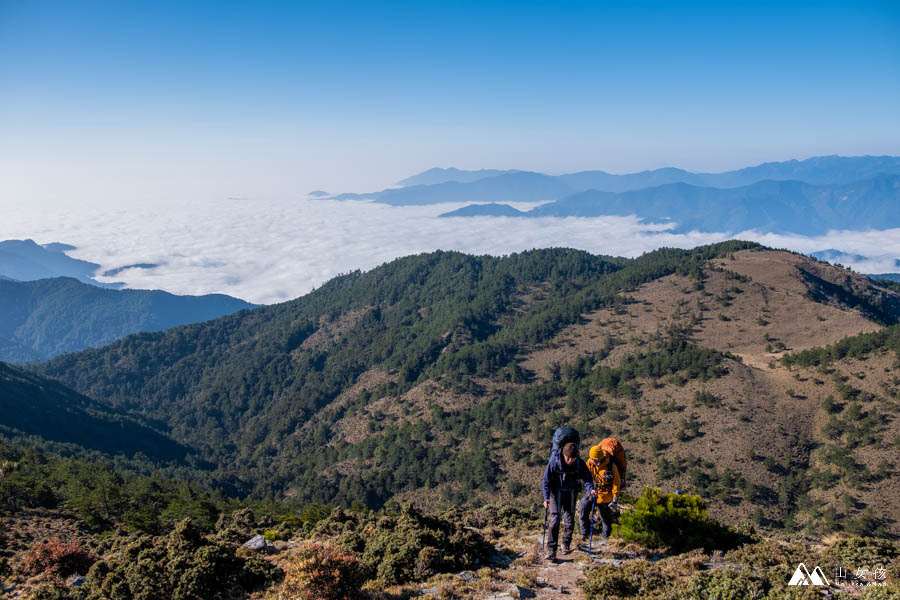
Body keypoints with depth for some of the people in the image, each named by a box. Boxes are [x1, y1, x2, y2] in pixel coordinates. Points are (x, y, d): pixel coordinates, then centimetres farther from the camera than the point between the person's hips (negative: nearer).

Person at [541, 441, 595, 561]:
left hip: (571, 492, 3)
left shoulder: (580, 463, -17)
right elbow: (546, 480, -16)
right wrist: (546, 498, -25)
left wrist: (591, 489, -23)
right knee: (555, 519, -13)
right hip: (556, 491, -2)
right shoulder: (554, 461, -23)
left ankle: (566, 544, 31)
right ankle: (551, 550, -12)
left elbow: (587, 478, -3)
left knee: (569, 520, 8)